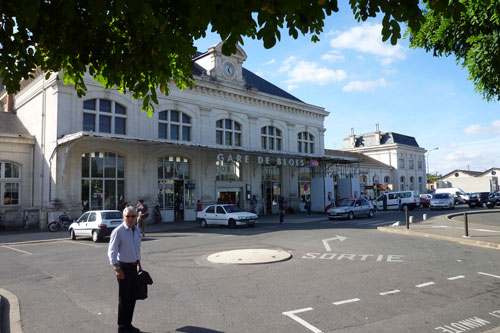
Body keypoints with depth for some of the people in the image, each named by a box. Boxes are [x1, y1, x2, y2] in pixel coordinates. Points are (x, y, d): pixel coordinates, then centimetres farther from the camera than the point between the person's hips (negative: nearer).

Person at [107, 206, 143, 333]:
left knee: (132, 298, 15)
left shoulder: (137, 231, 7)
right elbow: (112, 252, -15)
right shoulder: (118, 232, -15)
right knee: (124, 298, 4)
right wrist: (117, 269, -20)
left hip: (134, 267, 7)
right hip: (124, 267, -7)